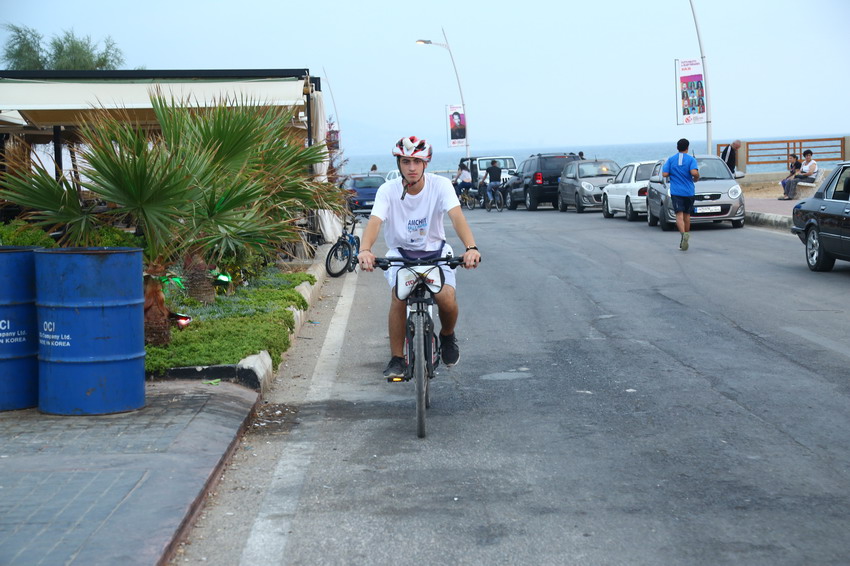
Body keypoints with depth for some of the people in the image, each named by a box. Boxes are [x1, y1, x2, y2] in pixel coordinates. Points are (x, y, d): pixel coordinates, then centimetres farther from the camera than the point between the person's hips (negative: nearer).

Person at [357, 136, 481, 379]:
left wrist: (471, 247, -49)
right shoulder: (388, 190, -15)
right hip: (400, 252, 0)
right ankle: (397, 359, -10)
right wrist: (365, 250, -52)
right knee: (399, 297, -27)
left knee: (446, 297, -24)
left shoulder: (440, 185, -15)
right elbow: (375, 221, -30)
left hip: (435, 250, 0)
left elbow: (457, 216, -30)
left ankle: (447, 336, 11)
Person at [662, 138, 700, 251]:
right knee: (687, 215, 15)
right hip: (689, 191, 0)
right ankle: (686, 235, 22)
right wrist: (696, 178, 4)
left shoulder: (671, 159, 4)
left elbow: (665, 174, -3)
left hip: (675, 192, 0)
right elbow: (694, 173, -17)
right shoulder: (691, 159, -2)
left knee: (679, 215, -10)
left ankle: (683, 234, -34)